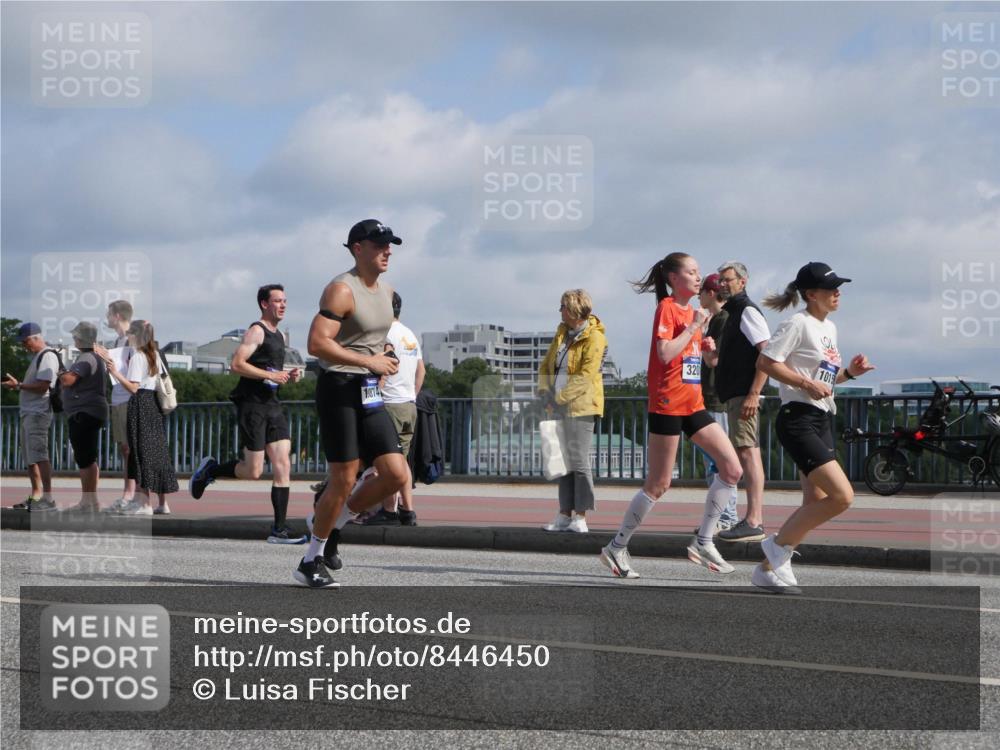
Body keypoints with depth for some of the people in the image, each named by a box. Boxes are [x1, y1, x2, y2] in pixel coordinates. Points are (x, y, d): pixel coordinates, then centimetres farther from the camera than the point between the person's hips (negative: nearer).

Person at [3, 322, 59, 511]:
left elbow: (42, 387, -19)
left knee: (39, 455, -15)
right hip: (28, 413, 11)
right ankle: (36, 497, 15)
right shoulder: (37, 358, 21)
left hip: (38, 413, -11)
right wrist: (16, 385, 9)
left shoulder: (47, 356, -11)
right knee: (30, 458, 11)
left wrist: (18, 385, -15)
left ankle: (48, 497, -18)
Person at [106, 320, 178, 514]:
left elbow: (133, 387, -18)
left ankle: (144, 503, -8)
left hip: (140, 402, -8)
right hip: (154, 403, 8)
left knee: (142, 452, -7)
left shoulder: (136, 357, -11)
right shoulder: (155, 355, 13)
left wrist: (116, 373, -20)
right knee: (157, 451, 9)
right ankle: (162, 503, 10)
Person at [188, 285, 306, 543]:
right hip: (252, 405, -8)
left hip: (273, 405, 8)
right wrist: (270, 375, -21)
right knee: (253, 471, -7)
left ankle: (279, 529, -3)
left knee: (283, 465, -2)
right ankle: (210, 469, 20)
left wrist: (288, 376, 11)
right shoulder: (256, 331, -8)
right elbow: (237, 364, -18)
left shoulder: (279, 336, 19)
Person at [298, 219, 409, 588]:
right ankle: (310, 562, 8)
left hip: (370, 394, 8)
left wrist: (385, 361, 12)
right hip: (338, 390, -8)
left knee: (396, 475, -1)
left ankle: (331, 521, 18)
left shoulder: (387, 292, 14)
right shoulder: (342, 290, -13)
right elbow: (317, 343, -23)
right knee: (344, 480, -6)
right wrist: (369, 361, -21)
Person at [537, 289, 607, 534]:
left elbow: (586, 375, -18)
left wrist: (560, 397, -18)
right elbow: (547, 364, 19)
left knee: (578, 460, -8)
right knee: (563, 461, 10)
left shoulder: (594, 338, -10)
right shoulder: (562, 332, 15)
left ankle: (580, 517, -5)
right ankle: (564, 515, 15)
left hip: (580, 406, -8)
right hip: (560, 407, 8)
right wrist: (544, 390, 3)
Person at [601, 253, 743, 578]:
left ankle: (703, 542, 5)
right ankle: (617, 548, 8)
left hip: (693, 404, 8)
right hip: (668, 403, -8)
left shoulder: (690, 311, 16)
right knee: (658, 484, -4)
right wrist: (693, 326, -17)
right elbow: (665, 353, -22)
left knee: (732, 468, -2)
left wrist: (704, 346, 8)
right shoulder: (667, 308, -10)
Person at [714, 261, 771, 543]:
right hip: (735, 393, 11)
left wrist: (753, 394, -24)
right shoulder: (733, 313, 22)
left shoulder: (747, 311, -9)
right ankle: (756, 519, 14)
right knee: (747, 453, 11)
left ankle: (752, 522, -18)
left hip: (744, 394, -11)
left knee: (747, 452, -14)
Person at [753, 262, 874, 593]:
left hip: (822, 421, 10)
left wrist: (849, 372, 7)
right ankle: (779, 545, -3)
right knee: (842, 496, -18)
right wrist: (807, 384, -19)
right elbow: (765, 362, -17)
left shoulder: (829, 328, 18)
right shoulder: (799, 323, -10)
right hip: (798, 419, -10)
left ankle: (769, 569, 17)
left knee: (816, 503, 9)